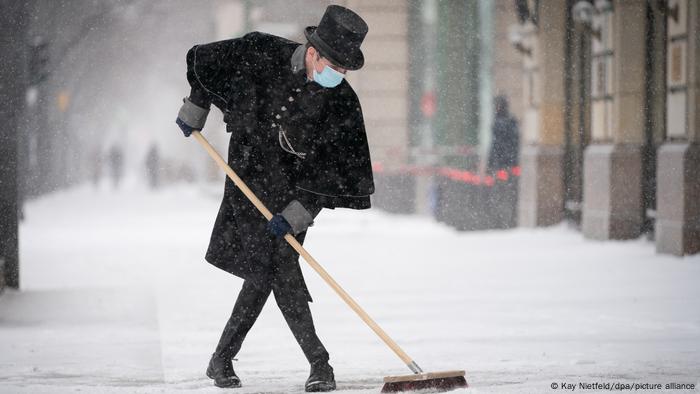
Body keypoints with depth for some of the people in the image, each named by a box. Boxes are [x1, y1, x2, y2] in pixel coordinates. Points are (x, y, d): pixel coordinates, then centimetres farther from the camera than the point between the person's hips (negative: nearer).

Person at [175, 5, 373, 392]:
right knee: (280, 271, -9)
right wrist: (194, 111, 11)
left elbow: (337, 174, -14)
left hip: (294, 191, 1)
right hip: (249, 178, 0)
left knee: (264, 273, -5)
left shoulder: (343, 104, -16)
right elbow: (204, 61, 4)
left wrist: (295, 215, -21)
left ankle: (222, 360, 12)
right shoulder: (260, 54, -16)